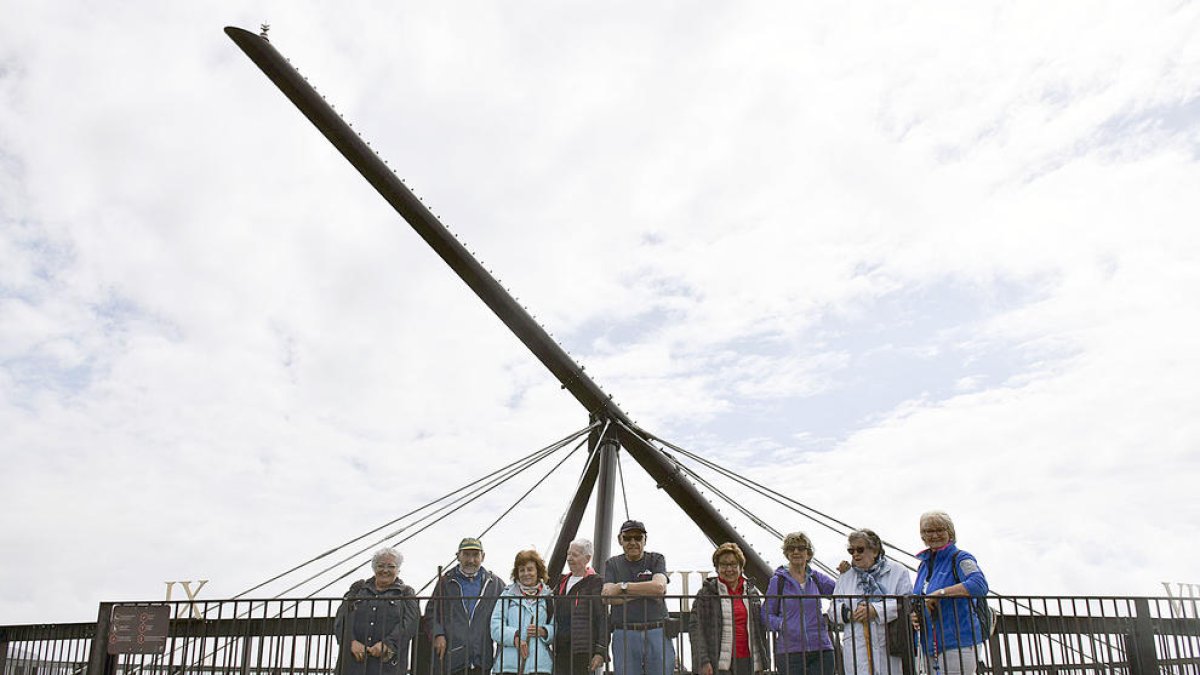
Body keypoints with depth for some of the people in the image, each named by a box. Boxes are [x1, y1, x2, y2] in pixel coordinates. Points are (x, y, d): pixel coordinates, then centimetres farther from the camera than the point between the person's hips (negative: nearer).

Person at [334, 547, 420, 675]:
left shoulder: (405, 593, 14)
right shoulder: (358, 589, 20)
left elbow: (409, 623, -1)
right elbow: (341, 619, 8)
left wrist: (387, 644, -15)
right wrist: (351, 642, -10)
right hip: (354, 659, 2)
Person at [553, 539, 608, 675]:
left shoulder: (595, 582, -5)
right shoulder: (563, 582, 17)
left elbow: (603, 619, -9)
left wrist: (600, 652, -15)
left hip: (583, 650, -7)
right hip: (561, 649, 7)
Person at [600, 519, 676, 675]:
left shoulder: (656, 560, 10)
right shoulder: (612, 564, 12)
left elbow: (659, 586, -11)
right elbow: (609, 597, -5)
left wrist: (622, 587, -6)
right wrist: (648, 591, -9)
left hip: (657, 634, 0)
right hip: (624, 636, 0)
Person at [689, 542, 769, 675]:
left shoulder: (752, 592, 14)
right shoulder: (706, 593, 2)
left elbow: (759, 628, 18)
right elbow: (695, 628, -3)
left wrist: (762, 662, 13)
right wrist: (703, 661, -12)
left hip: (747, 662, 4)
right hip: (719, 664, -4)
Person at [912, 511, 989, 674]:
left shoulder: (960, 559, -4)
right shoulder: (924, 565, 17)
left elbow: (980, 585, -23)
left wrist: (941, 593, -24)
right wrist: (914, 616, 4)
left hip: (958, 643, -7)